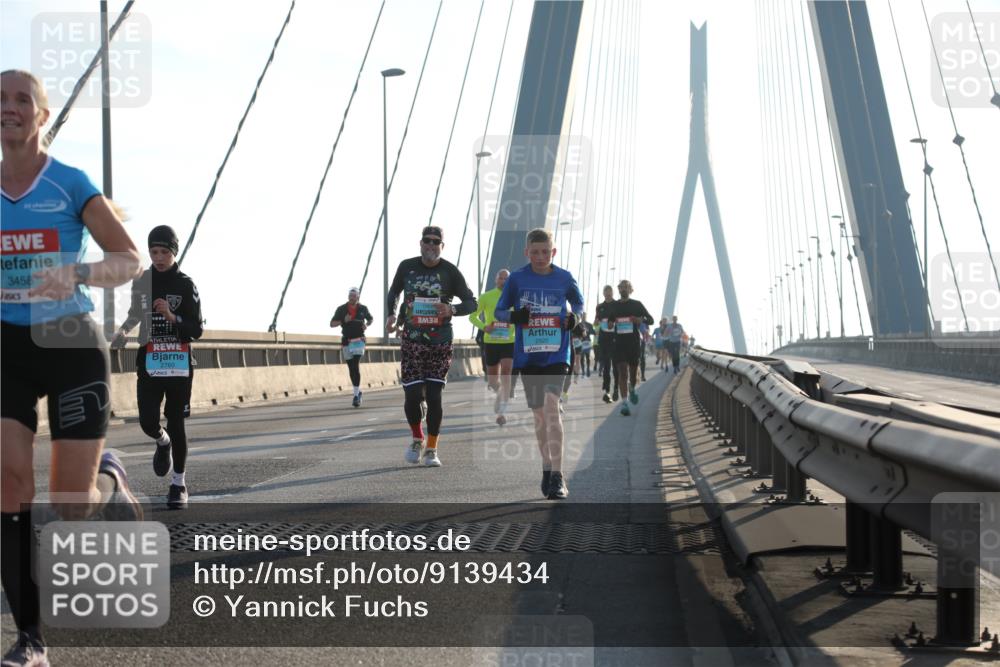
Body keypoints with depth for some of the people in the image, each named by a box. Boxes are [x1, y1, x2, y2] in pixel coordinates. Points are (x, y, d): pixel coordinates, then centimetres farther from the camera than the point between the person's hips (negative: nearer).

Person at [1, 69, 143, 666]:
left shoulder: (70, 185, -5)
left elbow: (131, 261, -10)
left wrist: (77, 274, -29)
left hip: (71, 345, -3)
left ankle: (110, 477, 36)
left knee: (73, 505, -3)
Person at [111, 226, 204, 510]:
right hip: (149, 363, 2)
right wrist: (123, 332, 3)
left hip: (179, 364, -2)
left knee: (176, 424, 1)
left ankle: (179, 483, 15)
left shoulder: (185, 285, -4)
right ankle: (163, 442, 30)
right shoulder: (141, 282, 5)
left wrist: (172, 317, -23)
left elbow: (197, 330, -7)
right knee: (148, 422, -7)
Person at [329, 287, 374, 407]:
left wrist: (367, 325, -1)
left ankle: (356, 395, -16)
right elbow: (332, 324, 1)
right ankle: (358, 391, 25)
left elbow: (371, 319, 21)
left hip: (359, 341, -2)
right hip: (346, 342, 2)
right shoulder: (341, 309, 0)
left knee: (356, 367, -15)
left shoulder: (363, 308, 3)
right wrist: (343, 321, -16)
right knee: (351, 368, 8)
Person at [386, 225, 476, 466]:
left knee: (434, 396, -3)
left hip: (440, 344, -1)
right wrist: (391, 314, 1)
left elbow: (472, 303, 1)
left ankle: (431, 449, 11)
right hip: (412, 341, 1)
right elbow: (393, 293, 20)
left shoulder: (450, 271, -2)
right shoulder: (407, 267, 4)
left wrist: (452, 309, -19)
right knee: (412, 395, -5)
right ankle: (417, 439, 22)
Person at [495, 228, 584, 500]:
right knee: (538, 413, 11)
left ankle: (558, 477, -17)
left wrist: (575, 317, -7)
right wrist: (514, 316, -17)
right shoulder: (517, 278, -2)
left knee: (551, 406, -18)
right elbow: (499, 311, 5)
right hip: (527, 355, 2)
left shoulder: (564, 278, -1)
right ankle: (546, 470, 27)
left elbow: (579, 303, 16)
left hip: (556, 353, -2)